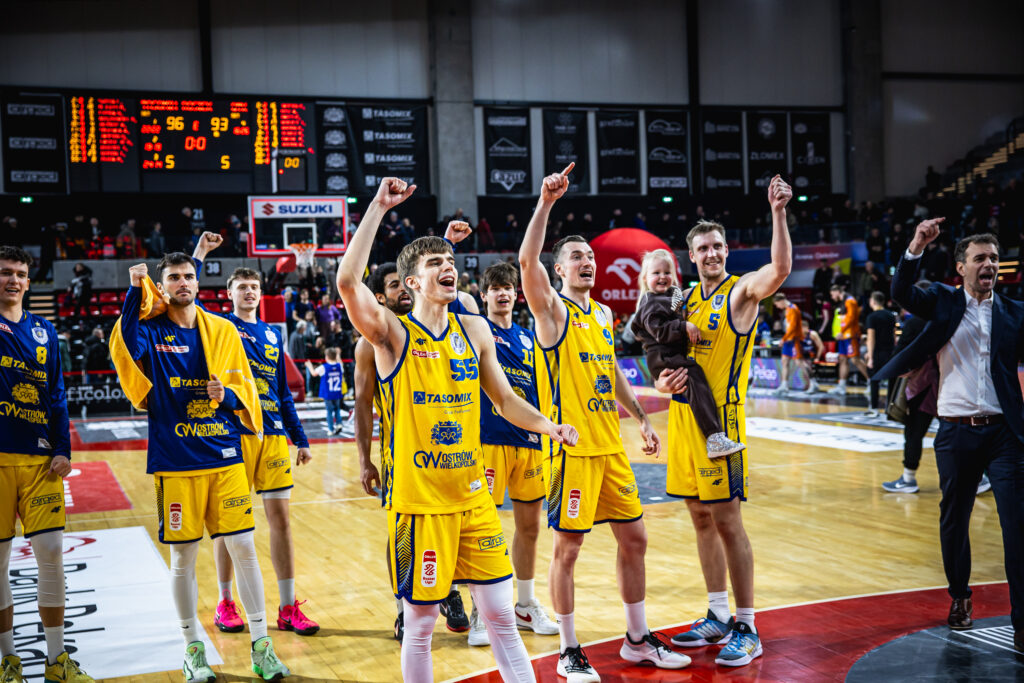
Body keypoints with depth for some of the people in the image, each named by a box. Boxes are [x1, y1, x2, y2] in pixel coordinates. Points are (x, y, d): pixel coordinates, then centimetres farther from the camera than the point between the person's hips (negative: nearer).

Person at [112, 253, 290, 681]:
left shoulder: (223, 331, 7)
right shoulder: (152, 329, 0)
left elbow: (244, 385, 11)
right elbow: (126, 346, -23)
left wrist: (227, 395, -10)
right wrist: (135, 293, -29)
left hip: (224, 457, 2)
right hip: (175, 461, -2)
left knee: (243, 547, 1)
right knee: (183, 556, 5)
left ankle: (260, 645, 11)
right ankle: (193, 649, 21)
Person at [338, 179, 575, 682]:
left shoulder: (474, 330, 7)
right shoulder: (393, 334, -8)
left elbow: (504, 399, 13)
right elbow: (348, 282, -26)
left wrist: (545, 425, -6)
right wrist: (379, 207, -24)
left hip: (473, 497, 4)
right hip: (417, 501, -4)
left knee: (501, 614, 9)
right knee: (420, 622, 6)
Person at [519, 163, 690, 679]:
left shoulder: (603, 314, 14)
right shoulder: (553, 311, -6)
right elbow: (526, 259, -25)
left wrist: (641, 420, 18)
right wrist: (546, 202, -30)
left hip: (611, 446, 7)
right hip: (573, 447, -7)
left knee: (634, 538, 12)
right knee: (567, 549, 0)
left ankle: (638, 639, 26)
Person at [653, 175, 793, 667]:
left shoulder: (741, 291, -6)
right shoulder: (685, 299, 13)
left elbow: (780, 268, -28)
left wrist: (778, 213, -37)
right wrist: (664, 381, -2)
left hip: (719, 419, -7)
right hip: (683, 419, 7)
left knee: (727, 520, -5)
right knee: (701, 519, 12)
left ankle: (747, 630, 4)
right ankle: (718, 617, 24)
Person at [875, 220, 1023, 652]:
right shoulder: (944, 302, 4)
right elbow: (902, 294, -13)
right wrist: (916, 249, -26)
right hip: (955, 434, 0)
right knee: (953, 522, 12)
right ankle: (960, 599, 34)